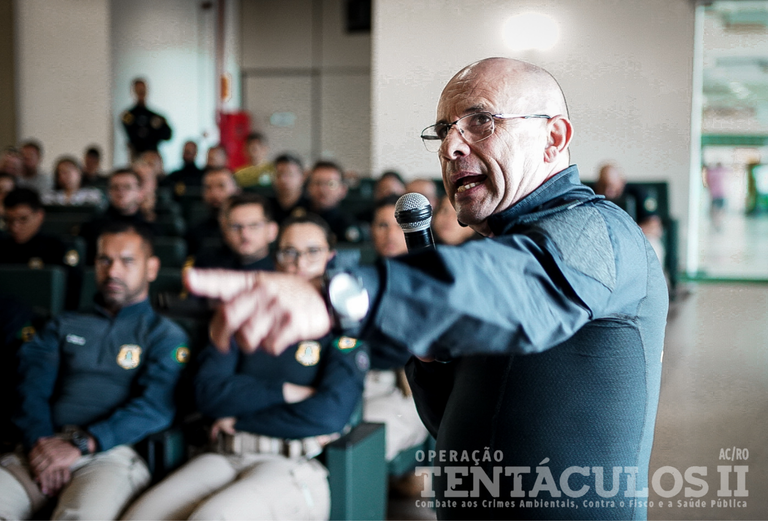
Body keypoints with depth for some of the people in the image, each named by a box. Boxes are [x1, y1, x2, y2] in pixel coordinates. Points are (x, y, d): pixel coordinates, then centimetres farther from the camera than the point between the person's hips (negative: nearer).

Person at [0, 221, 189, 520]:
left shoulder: (166, 335, 13)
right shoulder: (63, 326, 25)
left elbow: (155, 408, -4)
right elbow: (32, 389, 10)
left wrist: (81, 444, -16)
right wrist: (41, 442, -12)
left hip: (112, 452, -3)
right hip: (45, 450, 3)